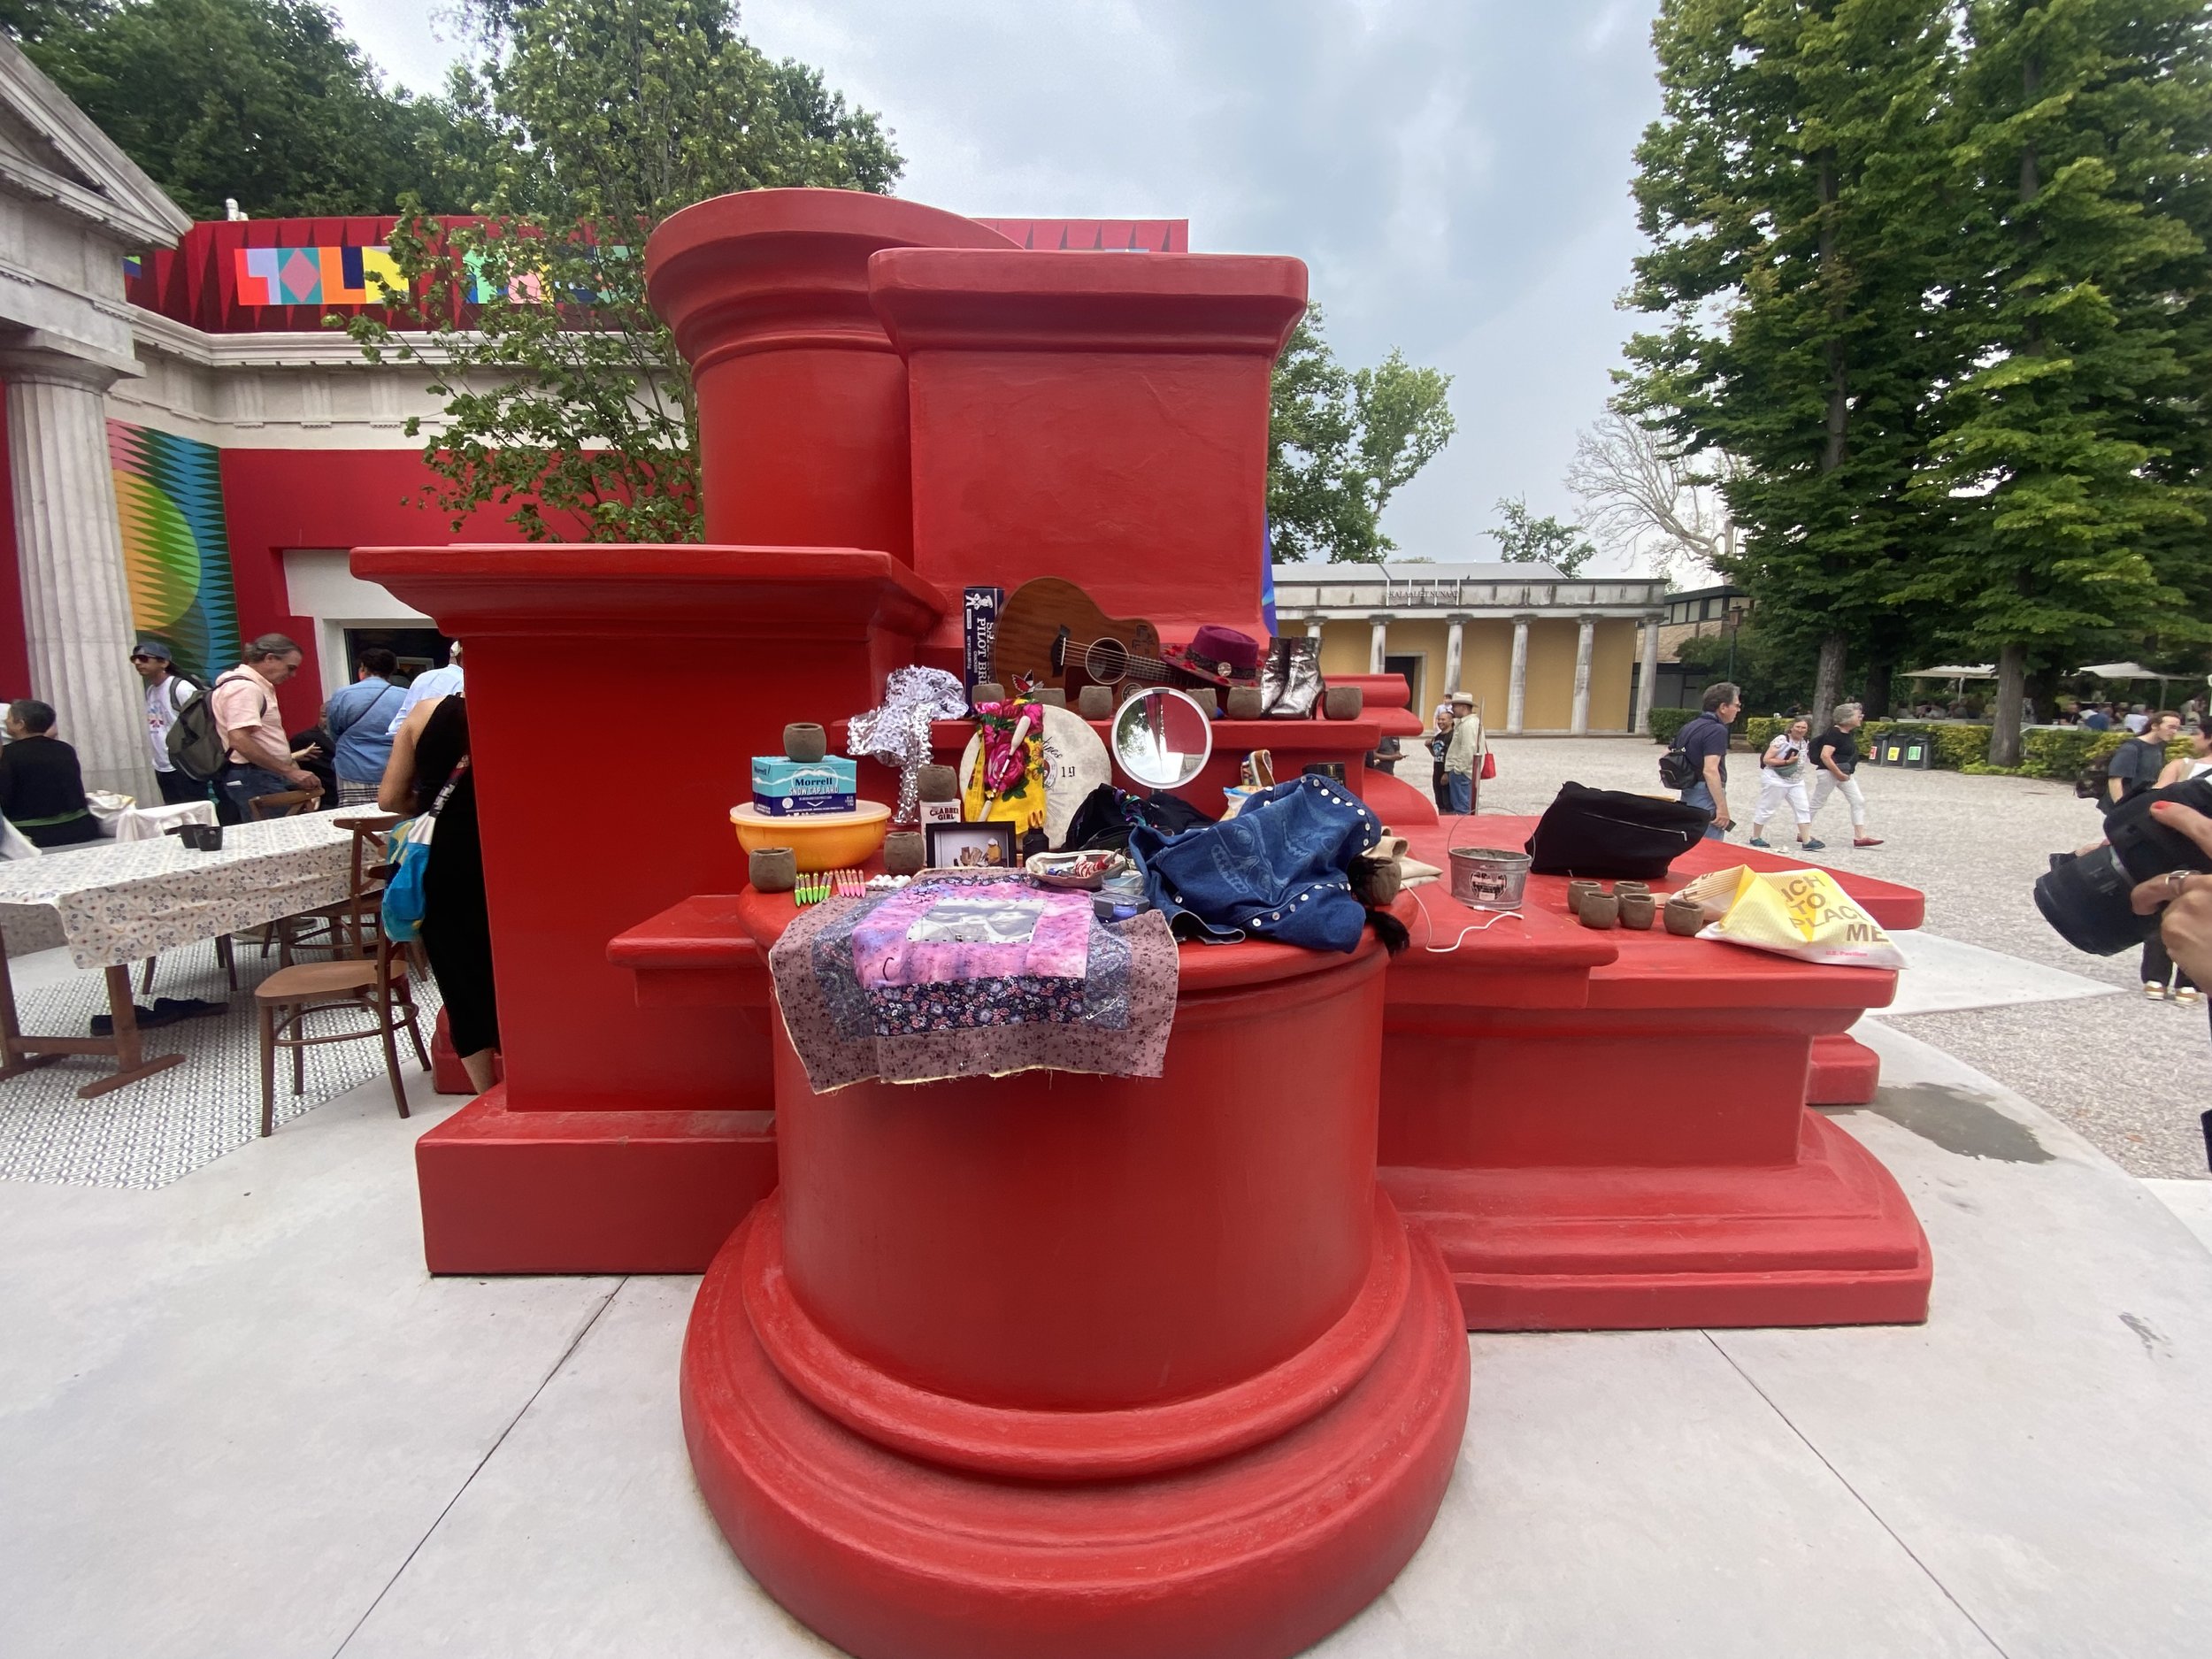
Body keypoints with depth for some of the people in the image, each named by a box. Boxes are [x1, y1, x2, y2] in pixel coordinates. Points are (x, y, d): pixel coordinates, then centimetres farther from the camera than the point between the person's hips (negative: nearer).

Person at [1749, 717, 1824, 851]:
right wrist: (1787, 762, -22)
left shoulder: (1805, 742, 8)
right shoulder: (1781, 739, -15)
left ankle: (1807, 841, 2)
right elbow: (1766, 760, -18)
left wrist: (1800, 775, 11)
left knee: (1803, 809, 1)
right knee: (1766, 809, 1)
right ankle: (1755, 838, 13)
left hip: (1796, 782, 7)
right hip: (1775, 780, -7)